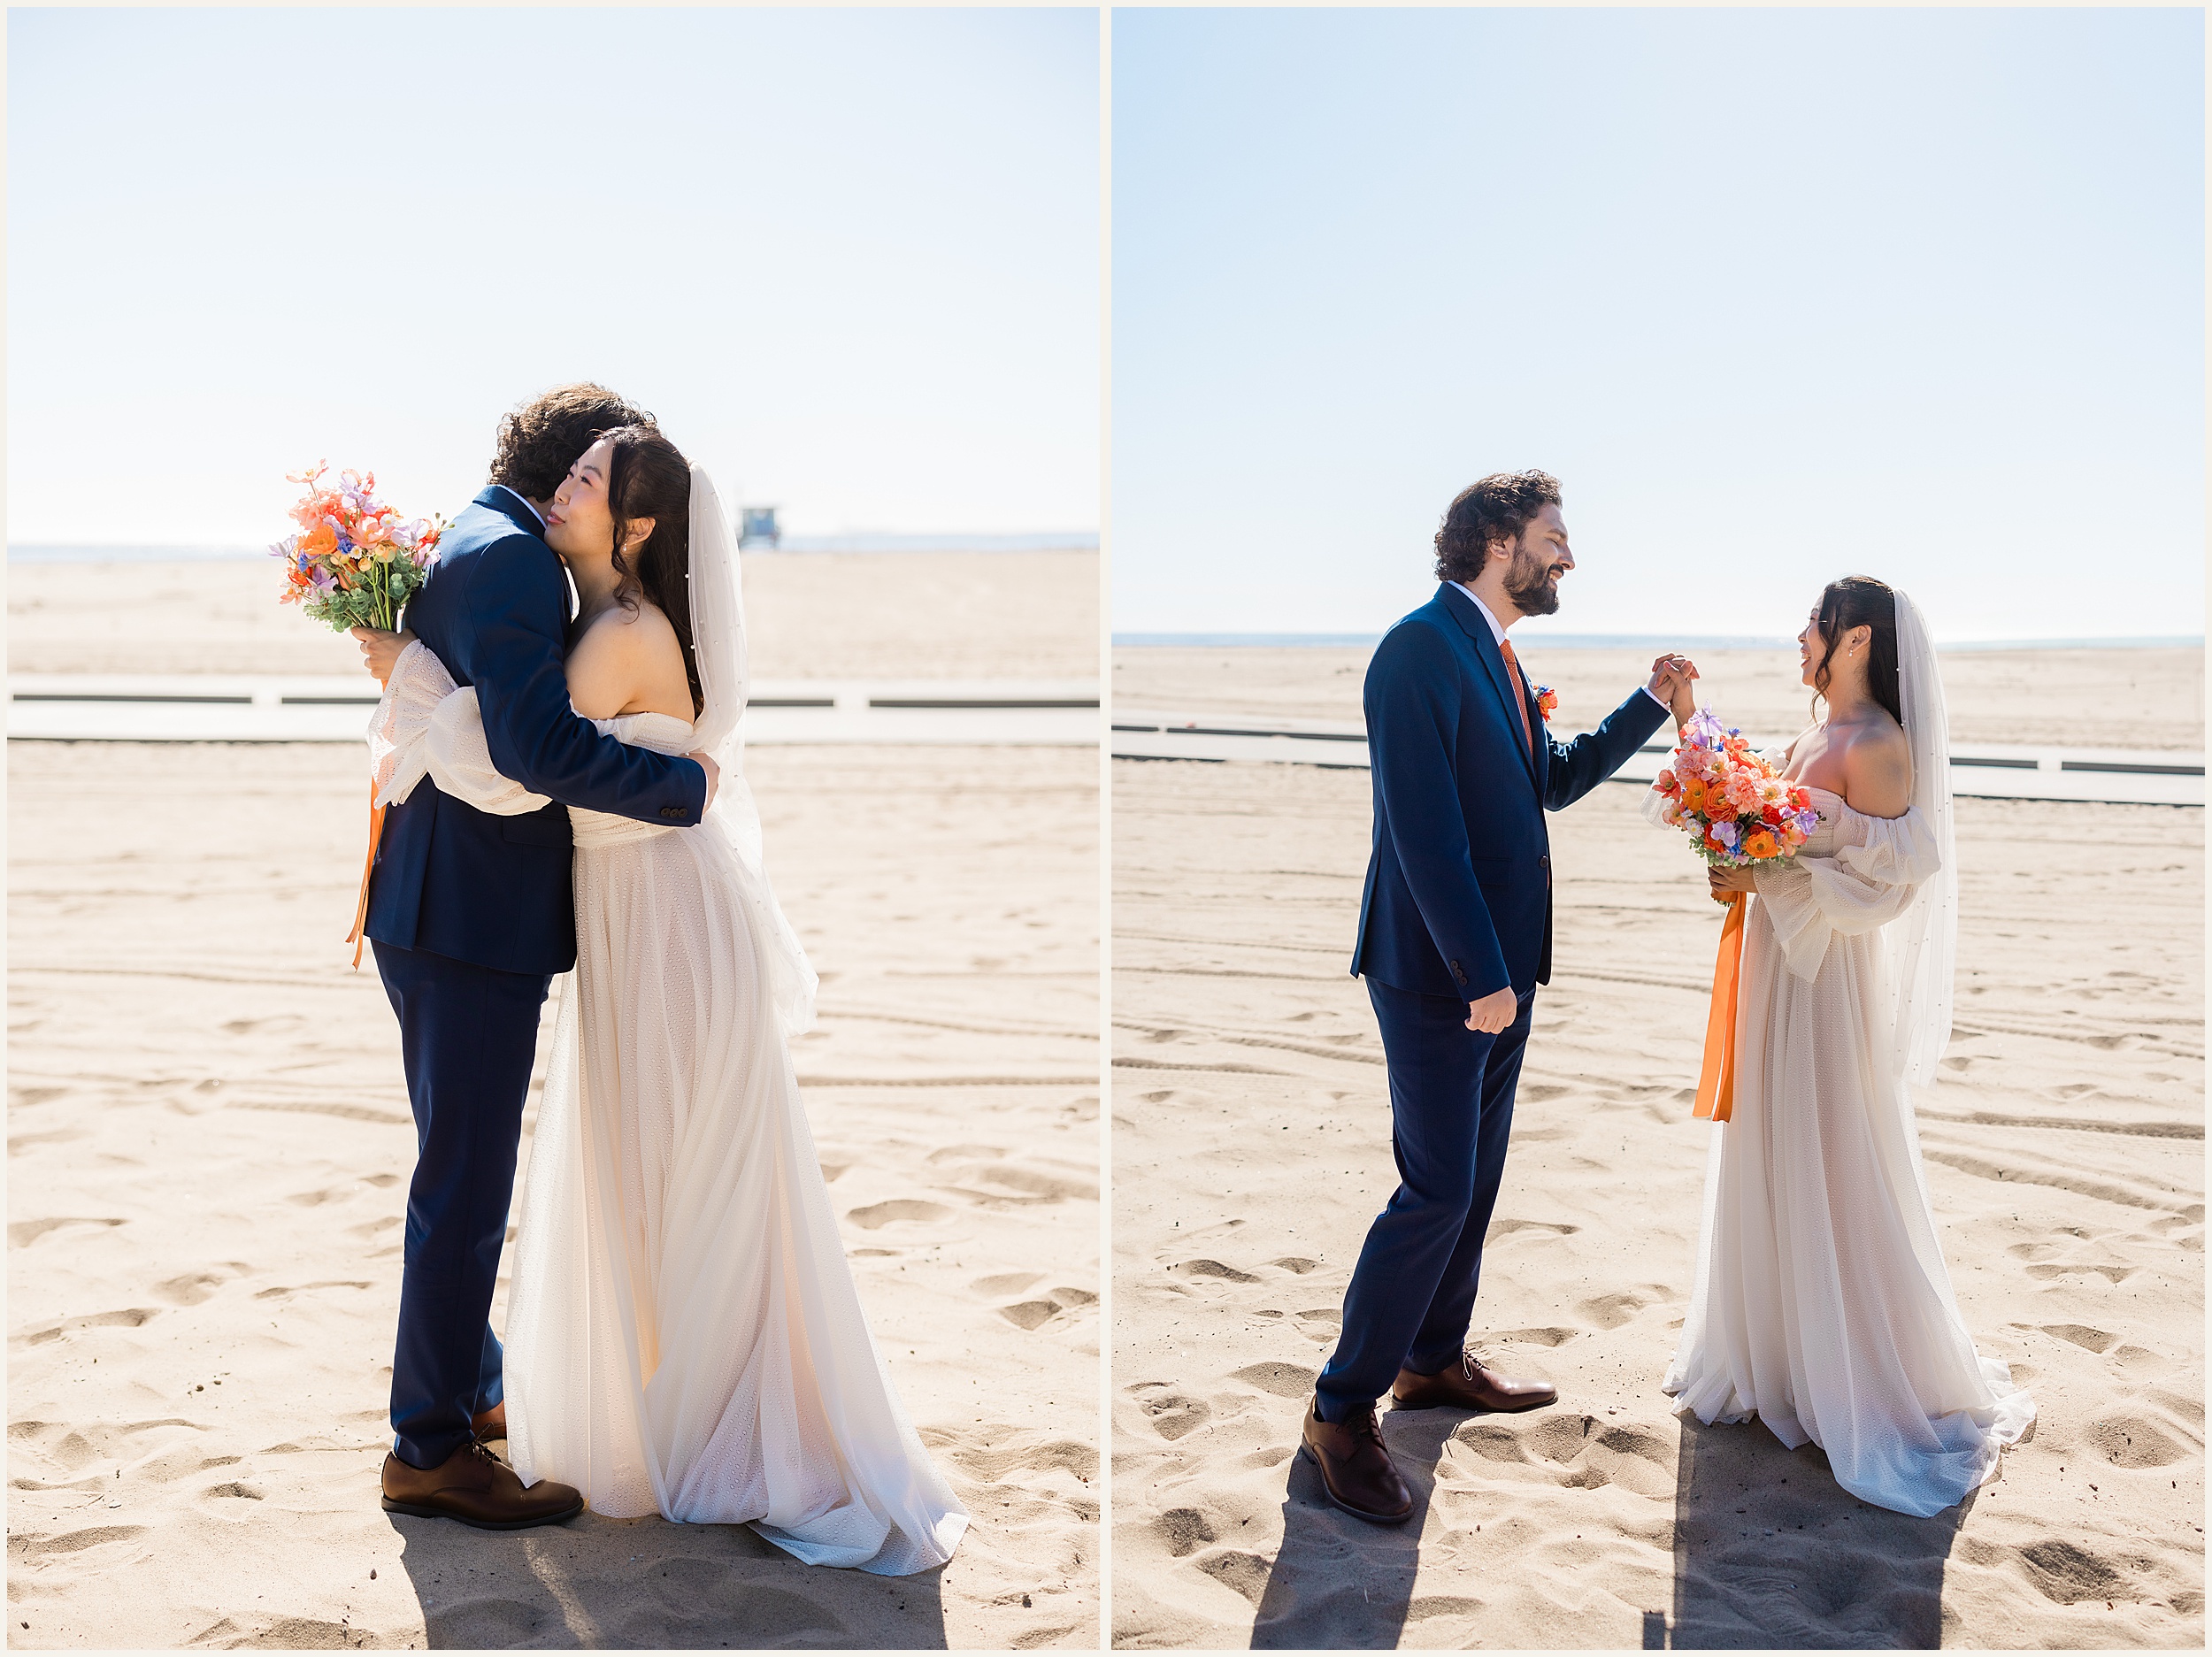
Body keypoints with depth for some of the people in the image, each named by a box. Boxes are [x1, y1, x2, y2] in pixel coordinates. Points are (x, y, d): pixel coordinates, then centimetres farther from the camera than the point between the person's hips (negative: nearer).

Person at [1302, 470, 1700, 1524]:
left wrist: (1653, 707, 14)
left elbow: (1554, 780, 24)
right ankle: (1342, 1411, 5)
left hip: (1498, 968, 10)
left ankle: (1434, 1359, 34)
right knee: (1439, 1190, -7)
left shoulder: (1496, 656, 14)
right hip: (1438, 972, -9)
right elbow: (1425, 827, -22)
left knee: (1476, 1177, 17)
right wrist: (1481, 972, -23)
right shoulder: (1422, 647, -17)